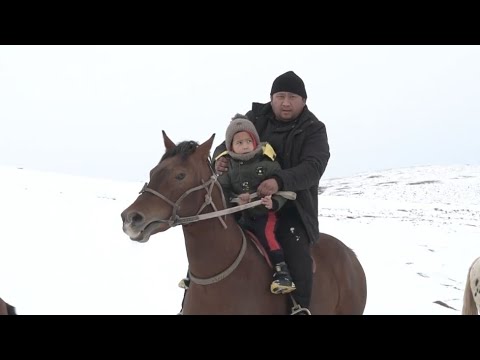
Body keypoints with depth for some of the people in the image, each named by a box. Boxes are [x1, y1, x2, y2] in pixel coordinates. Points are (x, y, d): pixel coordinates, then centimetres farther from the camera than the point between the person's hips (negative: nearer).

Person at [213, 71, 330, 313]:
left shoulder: (313, 129, -5)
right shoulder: (255, 118, 5)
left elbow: (313, 167, -21)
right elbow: (228, 145, 13)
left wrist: (280, 181, -40)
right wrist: (220, 157, -14)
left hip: (292, 208, -4)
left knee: (297, 252, -22)